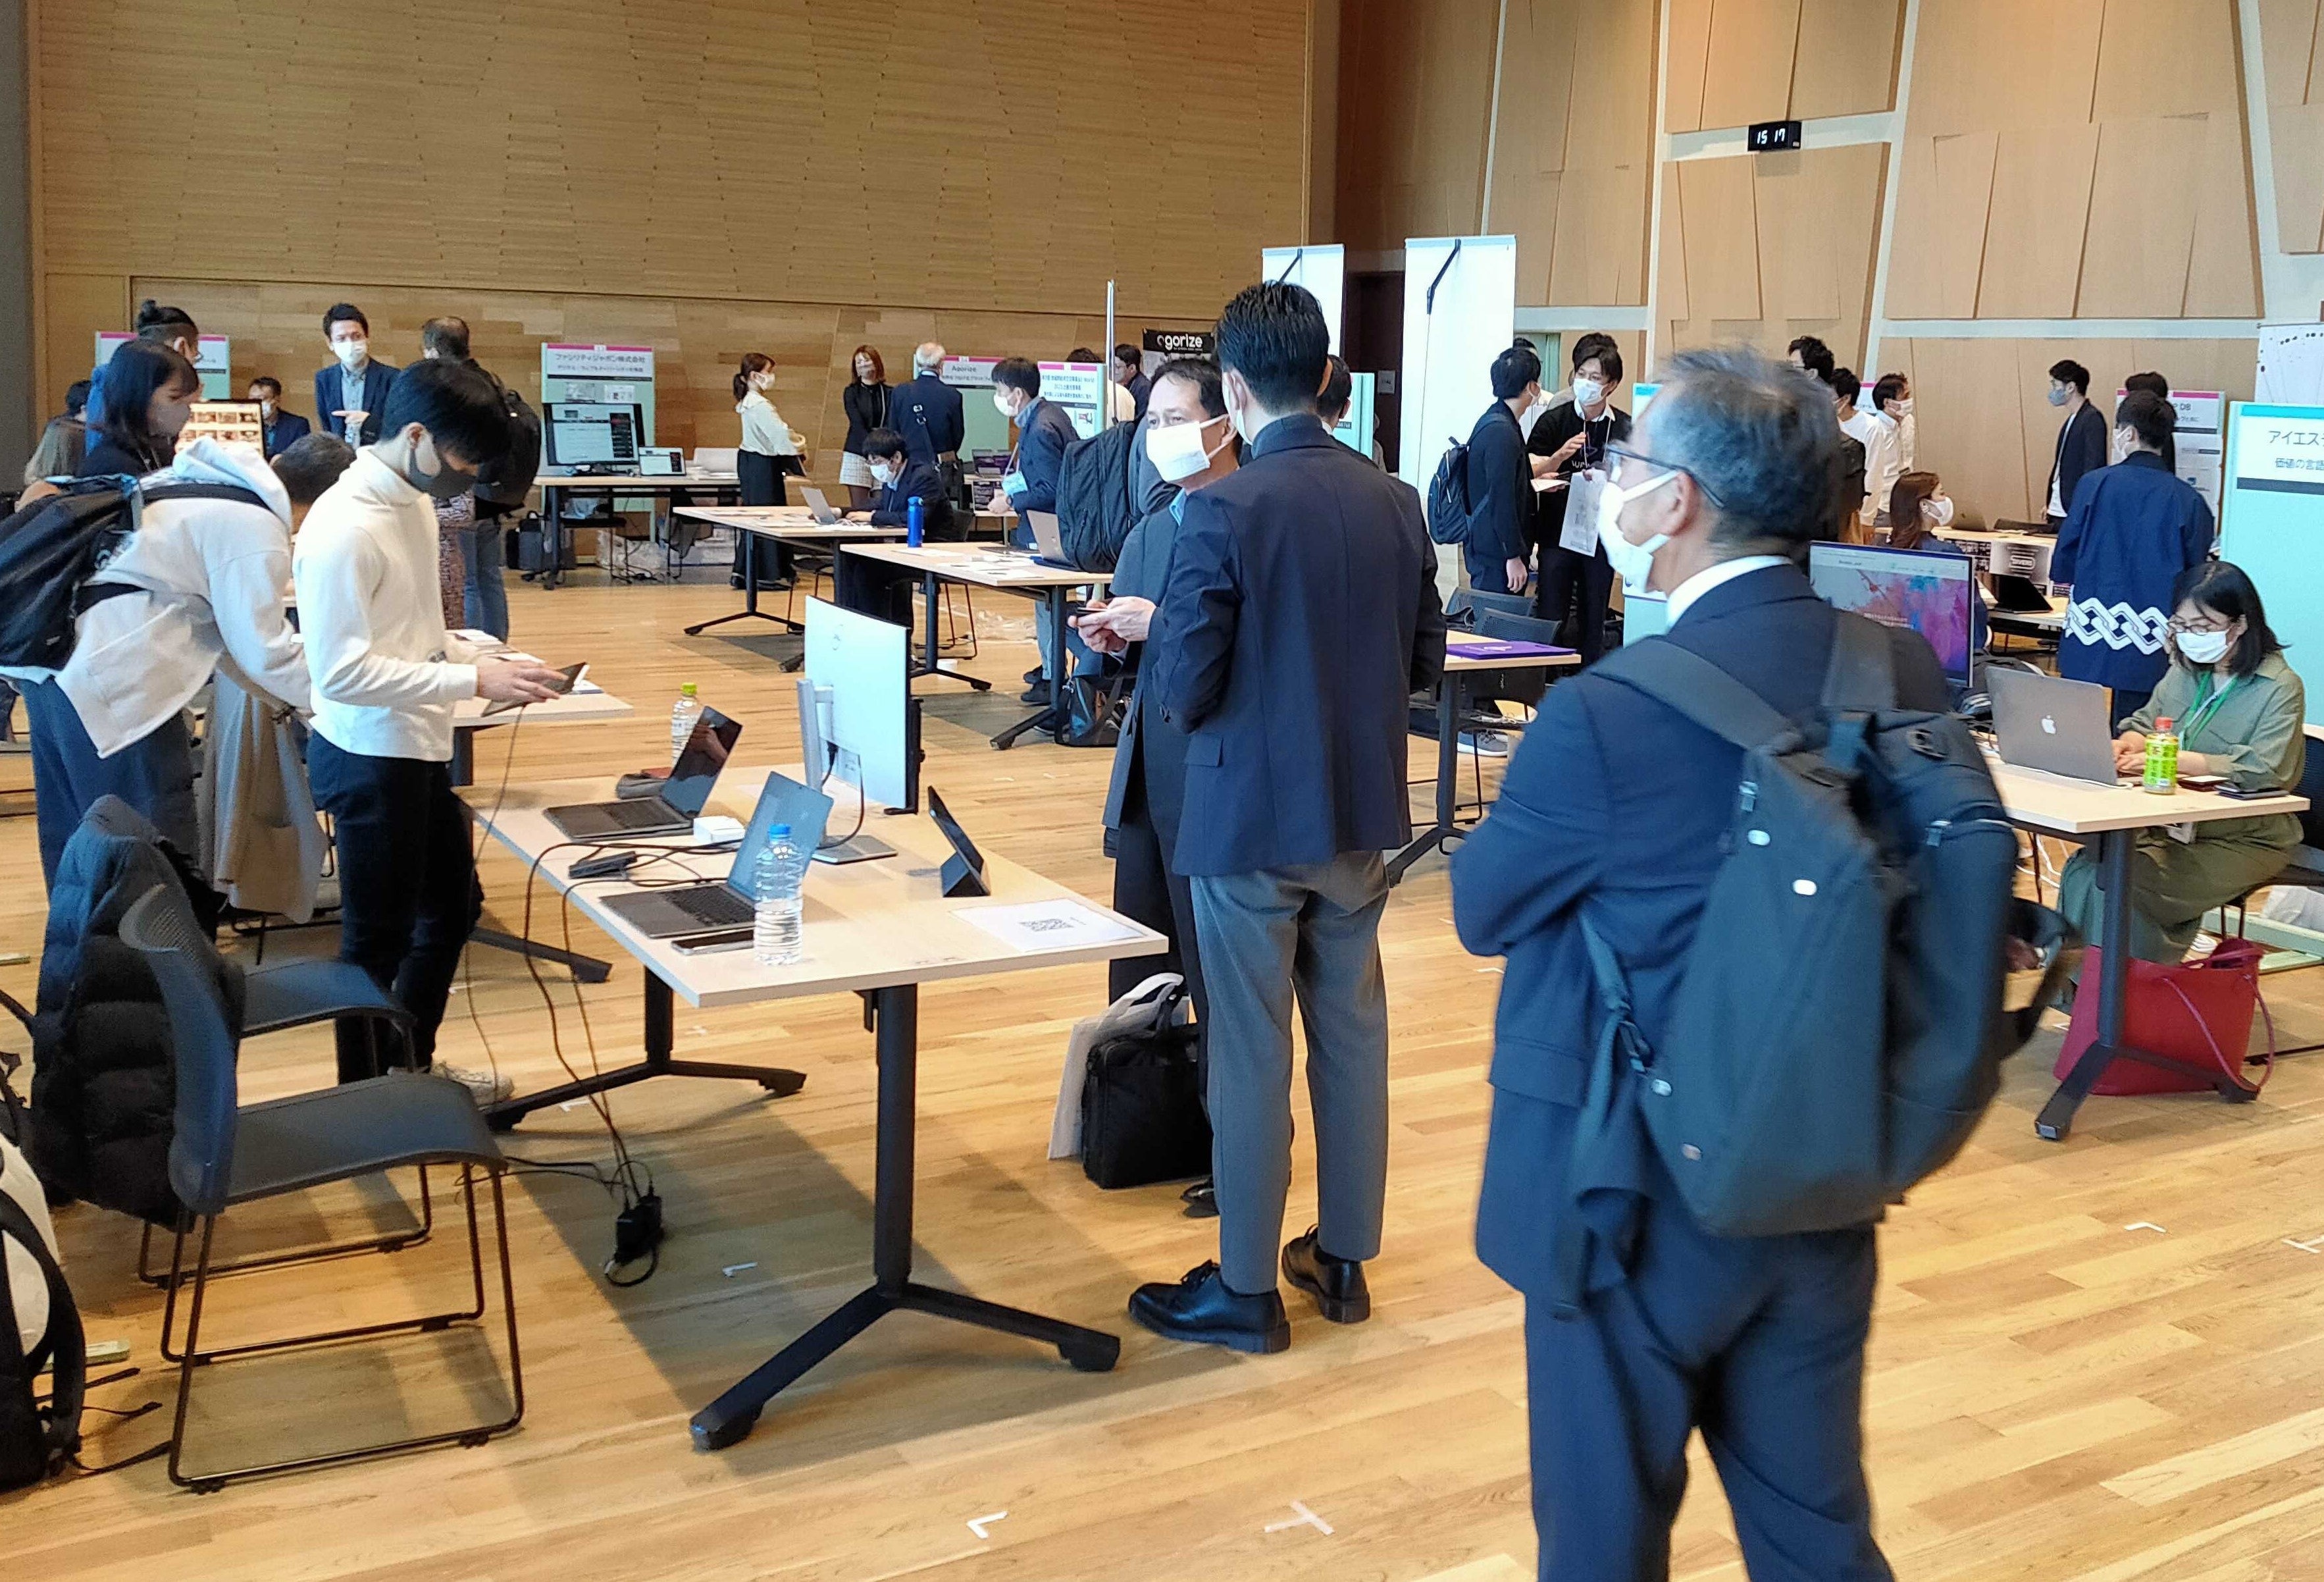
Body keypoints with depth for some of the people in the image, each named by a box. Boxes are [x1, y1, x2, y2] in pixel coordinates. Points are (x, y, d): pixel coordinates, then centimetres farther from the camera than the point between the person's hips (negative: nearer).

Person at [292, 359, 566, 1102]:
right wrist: (472, 682, -25)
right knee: (381, 940, 5)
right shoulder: (345, 529, -22)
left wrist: (487, 662, 1)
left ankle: (412, 1066, 39)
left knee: (454, 907, 22)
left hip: (418, 752, 9)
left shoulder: (415, 503, 6)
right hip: (371, 758, -9)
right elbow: (341, 672, -26)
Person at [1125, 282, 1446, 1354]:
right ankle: (1344, 1260, 28)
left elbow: (1181, 688, -17)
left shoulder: (1224, 511, -17)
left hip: (1251, 817, -5)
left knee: (1250, 1052, 5)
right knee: (1352, 1033, 15)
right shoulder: (1395, 502, 0)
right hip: (1360, 812, 6)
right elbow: (1425, 663, 6)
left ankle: (1246, 1289, 17)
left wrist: (1155, 631, 3)